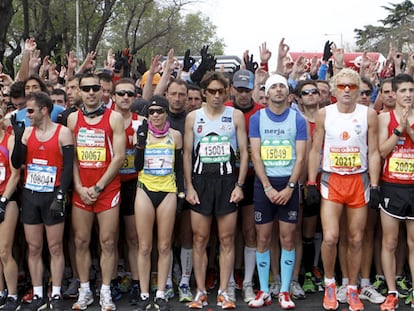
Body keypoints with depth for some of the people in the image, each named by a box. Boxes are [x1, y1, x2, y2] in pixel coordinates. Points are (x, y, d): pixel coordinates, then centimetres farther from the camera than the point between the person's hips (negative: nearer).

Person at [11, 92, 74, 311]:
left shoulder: (63, 133, -4)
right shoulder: (27, 132, 7)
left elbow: (68, 167, -7)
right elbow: (17, 163, 3)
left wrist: (60, 197, -14)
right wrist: (17, 136, -8)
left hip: (52, 195, -4)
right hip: (29, 195, 4)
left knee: (55, 247, 1)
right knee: (33, 248, 7)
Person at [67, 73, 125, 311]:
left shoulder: (114, 118, -2)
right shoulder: (73, 118, 7)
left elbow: (119, 157, -7)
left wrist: (98, 187, -10)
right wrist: (79, 187, -5)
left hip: (108, 188, -3)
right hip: (81, 190, 3)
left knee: (108, 241, 0)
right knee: (81, 241, 6)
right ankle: (85, 291, 17)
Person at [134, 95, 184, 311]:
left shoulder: (175, 136, 5)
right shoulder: (142, 133, 2)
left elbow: (179, 167, 10)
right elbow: (138, 166, -5)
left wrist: (181, 191, 3)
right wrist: (141, 140, -14)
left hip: (168, 191, 1)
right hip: (145, 190, -1)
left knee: (164, 246, 3)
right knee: (144, 247, 1)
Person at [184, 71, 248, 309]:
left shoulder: (236, 116, 4)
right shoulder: (193, 117, 7)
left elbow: (244, 152, 3)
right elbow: (187, 153, 7)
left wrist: (240, 185, -5)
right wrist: (189, 187, -1)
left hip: (227, 180, -1)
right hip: (201, 181, 1)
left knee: (227, 239, 2)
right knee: (199, 239, 3)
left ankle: (224, 292, 10)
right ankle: (201, 292, 12)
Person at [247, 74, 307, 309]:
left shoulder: (298, 119, 3)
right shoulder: (257, 118, 3)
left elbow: (300, 157, -2)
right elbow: (256, 155, -3)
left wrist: (289, 187, -12)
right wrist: (268, 187, -11)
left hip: (289, 183, 0)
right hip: (264, 183, 0)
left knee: (288, 239, 2)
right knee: (263, 239, 3)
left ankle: (285, 292, 10)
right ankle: (264, 291, 12)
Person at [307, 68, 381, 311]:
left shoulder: (369, 114, -1)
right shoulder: (324, 114, 0)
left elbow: (374, 152, 1)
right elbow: (315, 150, 3)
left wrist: (375, 186, -4)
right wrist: (311, 183, -3)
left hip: (359, 181, 1)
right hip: (331, 180, -1)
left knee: (356, 239, 6)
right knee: (330, 237, -13)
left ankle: (352, 289, 21)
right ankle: (330, 284, 11)